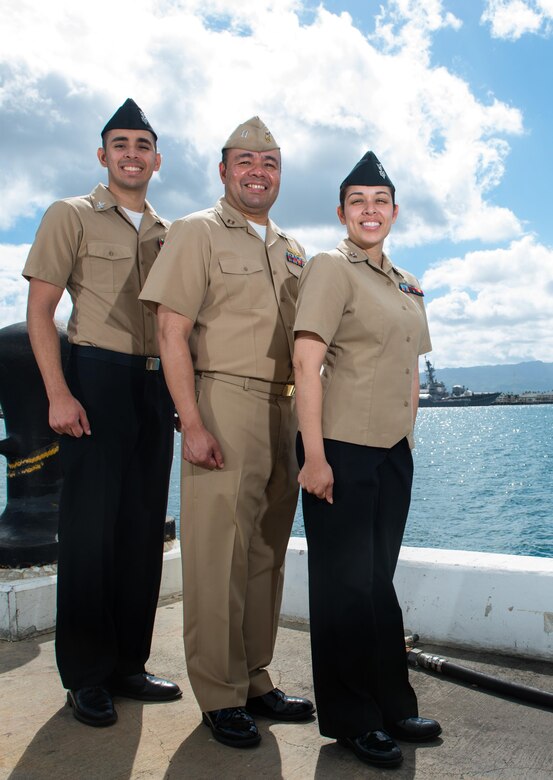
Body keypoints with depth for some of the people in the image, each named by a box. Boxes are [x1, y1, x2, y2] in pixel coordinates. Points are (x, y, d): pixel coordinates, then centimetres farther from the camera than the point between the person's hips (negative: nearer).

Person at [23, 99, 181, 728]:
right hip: (97, 378, -5)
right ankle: (86, 676, 13)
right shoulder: (71, 216, 3)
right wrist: (59, 394, -15)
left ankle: (128, 663, 23)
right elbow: (39, 310, -4)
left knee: (144, 528, 9)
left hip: (157, 386, 5)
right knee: (90, 526, -1)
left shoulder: (169, 233, 16)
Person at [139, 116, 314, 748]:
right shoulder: (196, 233, 2)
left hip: (284, 412, 6)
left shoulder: (291, 251, 20)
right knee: (218, 553, -4)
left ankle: (254, 680, 23)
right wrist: (192, 424, -16)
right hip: (224, 404, -6)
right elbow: (172, 331, -8)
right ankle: (219, 695, 11)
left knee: (267, 551, 10)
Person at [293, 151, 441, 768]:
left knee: (378, 581, 16)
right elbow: (306, 363, -15)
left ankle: (391, 706, 30)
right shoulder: (330, 268, -7)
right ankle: (351, 718, 19)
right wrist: (313, 455, -21)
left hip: (393, 453, 7)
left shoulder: (407, 286, 16)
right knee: (347, 586, 3)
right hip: (341, 451, -7)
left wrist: (407, 440, 16)